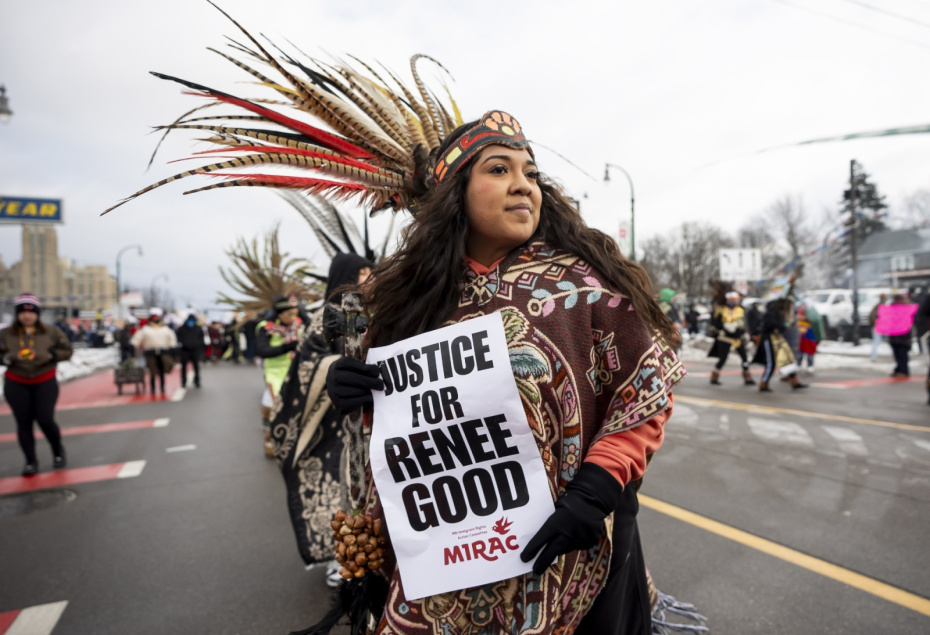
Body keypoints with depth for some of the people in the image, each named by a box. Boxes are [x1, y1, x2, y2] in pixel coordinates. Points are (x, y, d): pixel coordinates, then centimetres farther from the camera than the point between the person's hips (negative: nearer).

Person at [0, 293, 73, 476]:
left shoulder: (51, 331, -1)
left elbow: (66, 351, 1)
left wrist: (50, 355, -16)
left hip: (45, 382, -1)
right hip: (16, 384, 1)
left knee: (45, 420, -6)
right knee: (23, 423, 4)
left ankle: (58, 451, 22)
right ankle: (31, 461, 18)